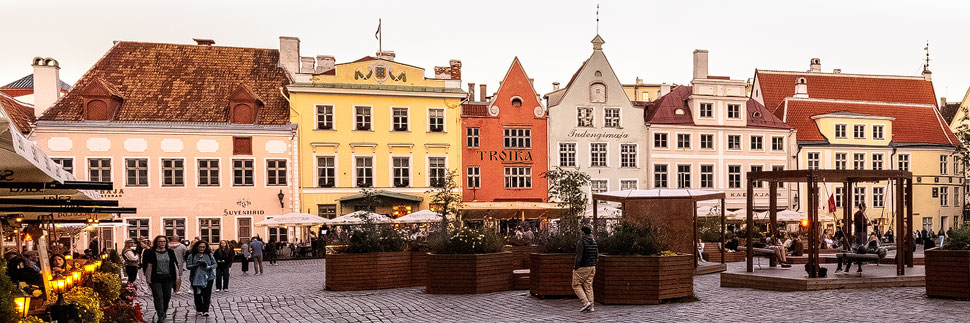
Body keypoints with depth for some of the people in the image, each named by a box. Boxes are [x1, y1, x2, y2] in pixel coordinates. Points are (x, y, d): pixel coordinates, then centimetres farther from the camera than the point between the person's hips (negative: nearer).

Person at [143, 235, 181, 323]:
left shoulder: (171, 252, 8)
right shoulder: (150, 253, 1)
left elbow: (176, 264, 13)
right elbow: (147, 265, 4)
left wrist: (178, 277, 9)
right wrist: (147, 277, 0)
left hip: (168, 278, 3)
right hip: (156, 279, -3)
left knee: (167, 296, 9)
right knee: (158, 297, -8)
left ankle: (164, 312, 30)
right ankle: (161, 316, -8)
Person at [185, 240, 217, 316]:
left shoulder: (209, 255, 5)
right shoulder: (191, 256, 1)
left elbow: (215, 264, 6)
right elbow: (188, 266, -4)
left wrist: (209, 267, -14)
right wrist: (196, 265, -20)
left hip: (208, 277, 0)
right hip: (196, 278, 0)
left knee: (207, 294, -7)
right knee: (197, 294, 4)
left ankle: (205, 310, -5)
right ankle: (199, 310, 19)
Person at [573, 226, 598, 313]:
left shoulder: (581, 242, -16)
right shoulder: (594, 242, 7)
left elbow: (579, 256, -21)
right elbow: (597, 254, 12)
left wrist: (576, 266, -13)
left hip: (582, 267, -7)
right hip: (592, 267, 7)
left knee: (576, 285, 3)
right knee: (589, 286, 11)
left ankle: (585, 302, -10)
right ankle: (591, 306, 7)